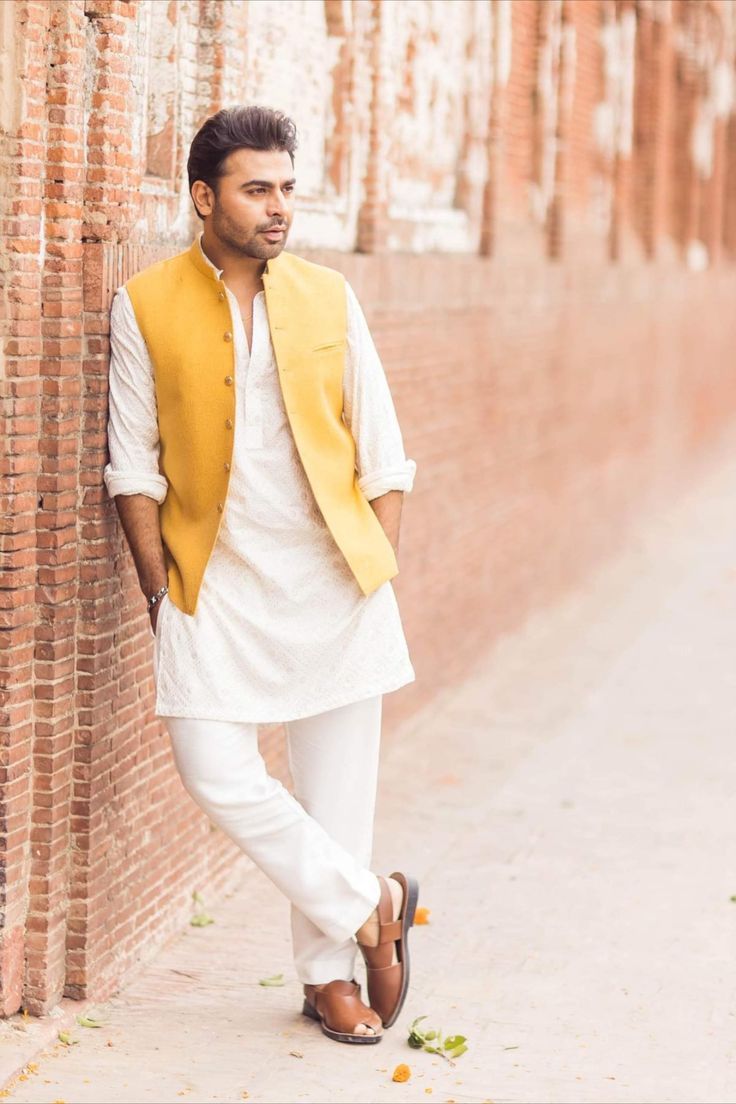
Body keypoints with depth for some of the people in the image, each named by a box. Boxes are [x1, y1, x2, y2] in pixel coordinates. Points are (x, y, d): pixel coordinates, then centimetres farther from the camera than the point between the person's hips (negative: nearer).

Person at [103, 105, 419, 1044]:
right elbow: (134, 465, 1)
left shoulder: (328, 299, 5)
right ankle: (370, 905, 7)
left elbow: (381, 453, 8)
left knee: (337, 779, 4)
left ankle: (329, 972, 19)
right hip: (217, 580, -1)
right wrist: (160, 590, -3)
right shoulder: (145, 307, -1)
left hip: (333, 578, 1)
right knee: (215, 771, -11)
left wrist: (378, 573, 2)